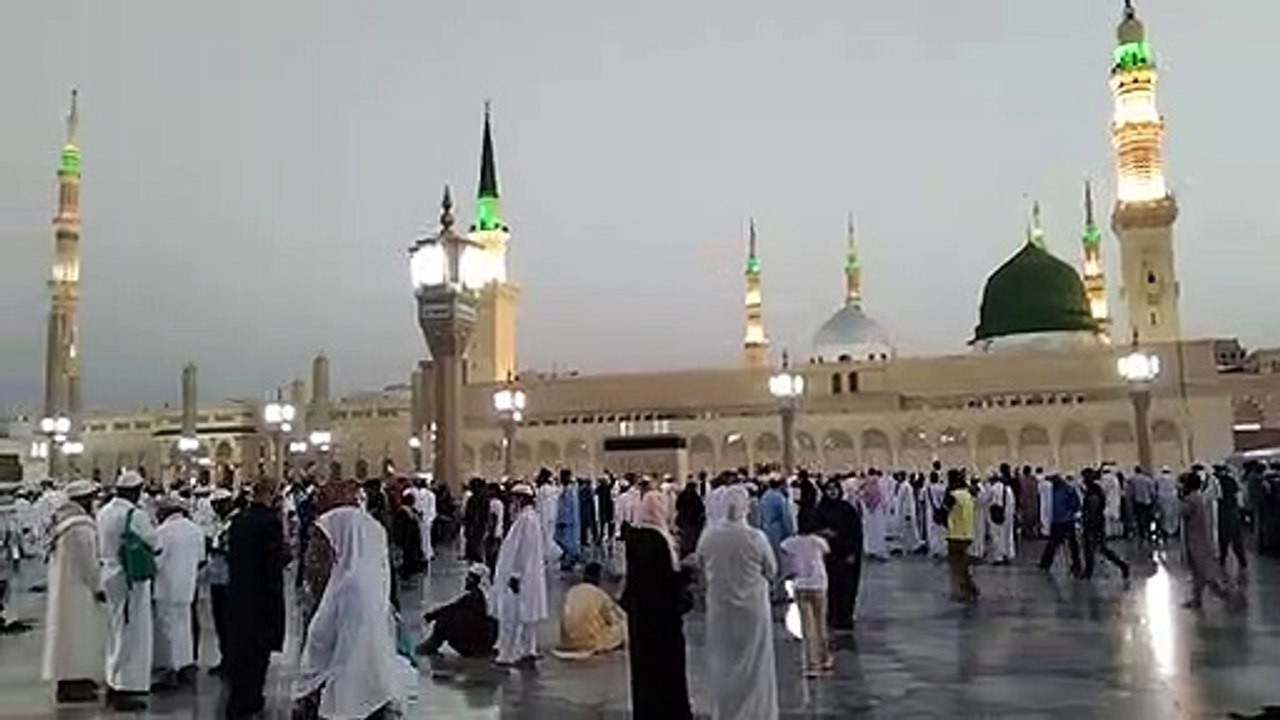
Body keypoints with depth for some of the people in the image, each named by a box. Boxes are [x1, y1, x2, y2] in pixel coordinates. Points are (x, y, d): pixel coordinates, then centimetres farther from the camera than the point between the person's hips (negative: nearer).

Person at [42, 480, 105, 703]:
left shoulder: (64, 520, 10)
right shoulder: (81, 526, -20)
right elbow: (87, 561, -21)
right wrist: (98, 587, -13)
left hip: (63, 587, 10)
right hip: (78, 588, -10)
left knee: (69, 632, 16)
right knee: (80, 633, -2)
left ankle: (67, 680, 23)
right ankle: (76, 682, 2)